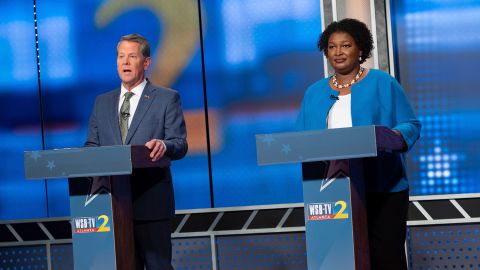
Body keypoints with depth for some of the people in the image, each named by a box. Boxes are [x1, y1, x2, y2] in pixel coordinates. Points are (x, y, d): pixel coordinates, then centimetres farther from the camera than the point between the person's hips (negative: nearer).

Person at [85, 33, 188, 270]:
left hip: (151, 203, -4)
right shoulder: (102, 102, 16)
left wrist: (164, 145, -26)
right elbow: (92, 144, 15)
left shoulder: (167, 99, 3)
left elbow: (180, 144, -3)